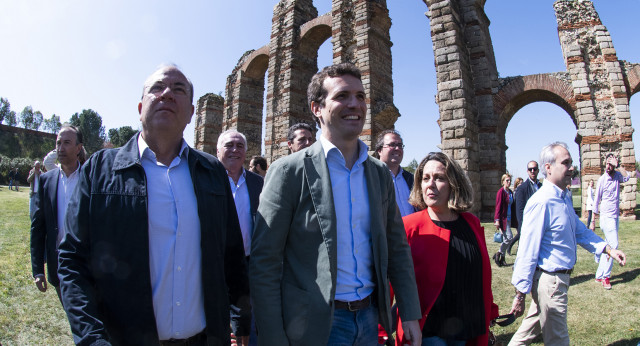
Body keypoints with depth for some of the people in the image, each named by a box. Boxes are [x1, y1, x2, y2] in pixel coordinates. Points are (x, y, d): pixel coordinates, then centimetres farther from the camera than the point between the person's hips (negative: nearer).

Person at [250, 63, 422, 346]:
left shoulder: (380, 173, 3)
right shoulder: (289, 172, -13)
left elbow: (396, 248, 8)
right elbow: (264, 263, -12)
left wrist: (410, 314, 5)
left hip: (369, 317, 6)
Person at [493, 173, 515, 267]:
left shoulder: (510, 192, 12)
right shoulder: (501, 191, -10)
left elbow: (511, 205, 17)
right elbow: (498, 206, -13)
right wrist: (497, 220, -17)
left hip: (508, 218, 8)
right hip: (503, 218, -8)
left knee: (505, 238, 10)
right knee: (509, 236, -13)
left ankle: (502, 258, 18)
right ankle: (498, 254, 4)